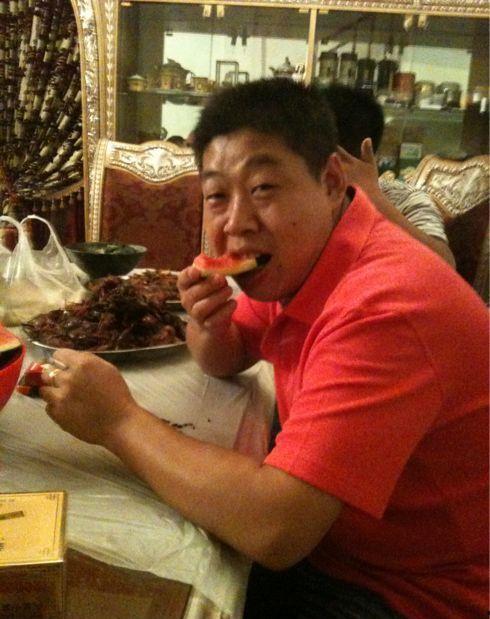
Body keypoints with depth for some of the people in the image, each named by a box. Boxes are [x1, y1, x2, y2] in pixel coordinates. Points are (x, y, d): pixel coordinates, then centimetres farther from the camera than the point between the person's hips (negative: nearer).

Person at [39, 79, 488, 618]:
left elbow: (274, 531, -37)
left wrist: (119, 420, -25)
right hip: (322, 542, 7)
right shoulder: (295, 257, -3)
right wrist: (207, 324, -15)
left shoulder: (383, 309, -33)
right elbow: (224, 362, 10)